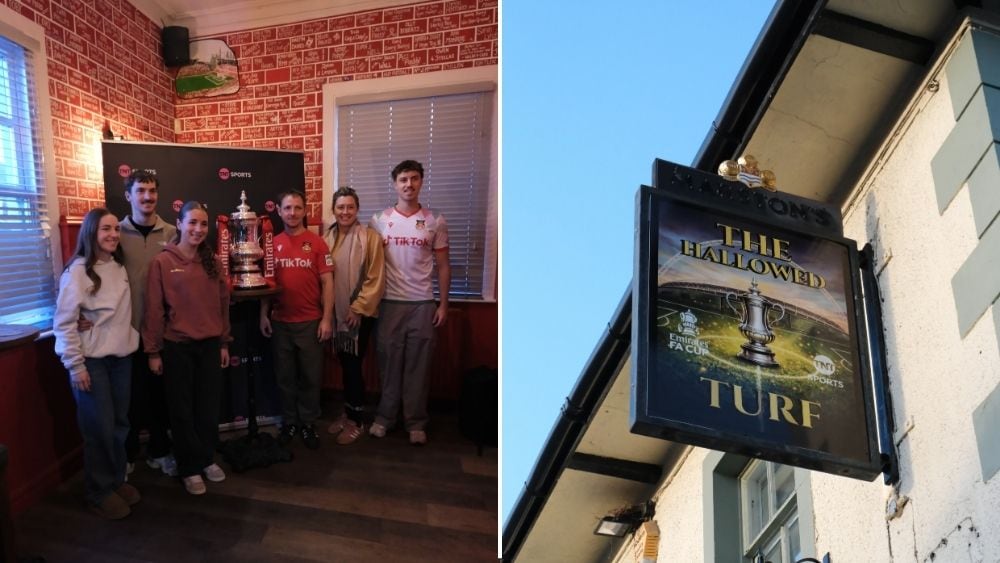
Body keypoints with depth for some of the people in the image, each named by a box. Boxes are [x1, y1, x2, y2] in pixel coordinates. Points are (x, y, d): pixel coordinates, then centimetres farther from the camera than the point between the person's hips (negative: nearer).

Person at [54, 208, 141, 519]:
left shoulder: (119, 268, 6)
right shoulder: (78, 270, -12)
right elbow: (64, 323, -12)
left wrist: (131, 342, 10)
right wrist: (75, 365, -14)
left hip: (121, 357, 5)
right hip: (92, 360, -5)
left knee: (120, 423, 12)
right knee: (100, 427, 3)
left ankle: (117, 480, 29)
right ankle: (99, 491, 20)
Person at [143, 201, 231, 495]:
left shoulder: (212, 261, 4)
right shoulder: (162, 262, -8)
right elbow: (154, 310, -7)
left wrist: (224, 342, 9)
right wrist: (153, 351, -6)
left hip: (210, 345, 4)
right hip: (177, 347, -3)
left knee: (209, 406, 13)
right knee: (182, 409, 11)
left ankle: (207, 459, 32)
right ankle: (189, 468, 26)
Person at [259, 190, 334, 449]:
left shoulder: (316, 242, -5)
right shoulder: (272, 244, 5)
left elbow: (327, 283, -6)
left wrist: (327, 318, -10)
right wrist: (263, 315, 3)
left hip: (310, 321, -2)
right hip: (280, 322, 3)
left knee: (311, 375, 8)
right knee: (284, 376, 12)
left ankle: (308, 423, 23)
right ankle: (289, 422, 28)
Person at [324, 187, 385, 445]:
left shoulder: (370, 237, -9)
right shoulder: (327, 238, 7)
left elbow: (375, 279, -12)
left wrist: (358, 308, -15)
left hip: (359, 313, -5)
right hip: (336, 312, 5)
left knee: (353, 365, 1)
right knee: (344, 364, 14)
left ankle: (356, 421, 16)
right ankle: (347, 414, 30)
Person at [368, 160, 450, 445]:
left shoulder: (435, 221, 0)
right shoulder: (379, 221, 2)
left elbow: (443, 267, 3)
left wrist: (443, 304, -1)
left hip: (422, 304, 0)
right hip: (389, 303, 1)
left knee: (418, 367, 7)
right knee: (388, 364, 9)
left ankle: (416, 423, 21)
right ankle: (384, 418, 26)